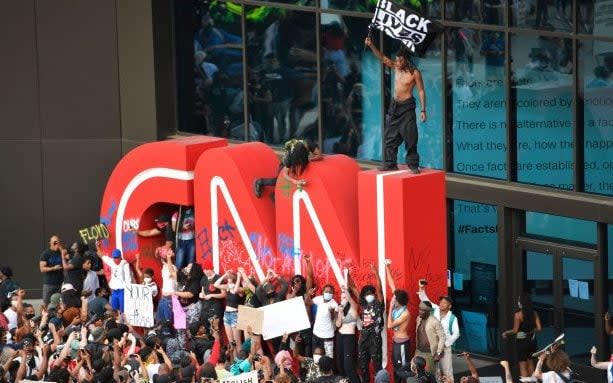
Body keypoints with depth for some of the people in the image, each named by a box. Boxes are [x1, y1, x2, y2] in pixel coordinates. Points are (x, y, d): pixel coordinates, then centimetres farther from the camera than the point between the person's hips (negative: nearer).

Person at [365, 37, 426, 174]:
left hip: (407, 107, -7)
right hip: (394, 106, 7)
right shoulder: (396, 67, 4)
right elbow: (382, 58, 1)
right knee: (390, 136, 8)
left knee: (410, 138, -6)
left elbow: (421, 91, -10)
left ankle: (413, 165, -1)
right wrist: (371, 46, -13)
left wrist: (423, 110, -13)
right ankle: (390, 163, 15)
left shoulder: (415, 73, -12)